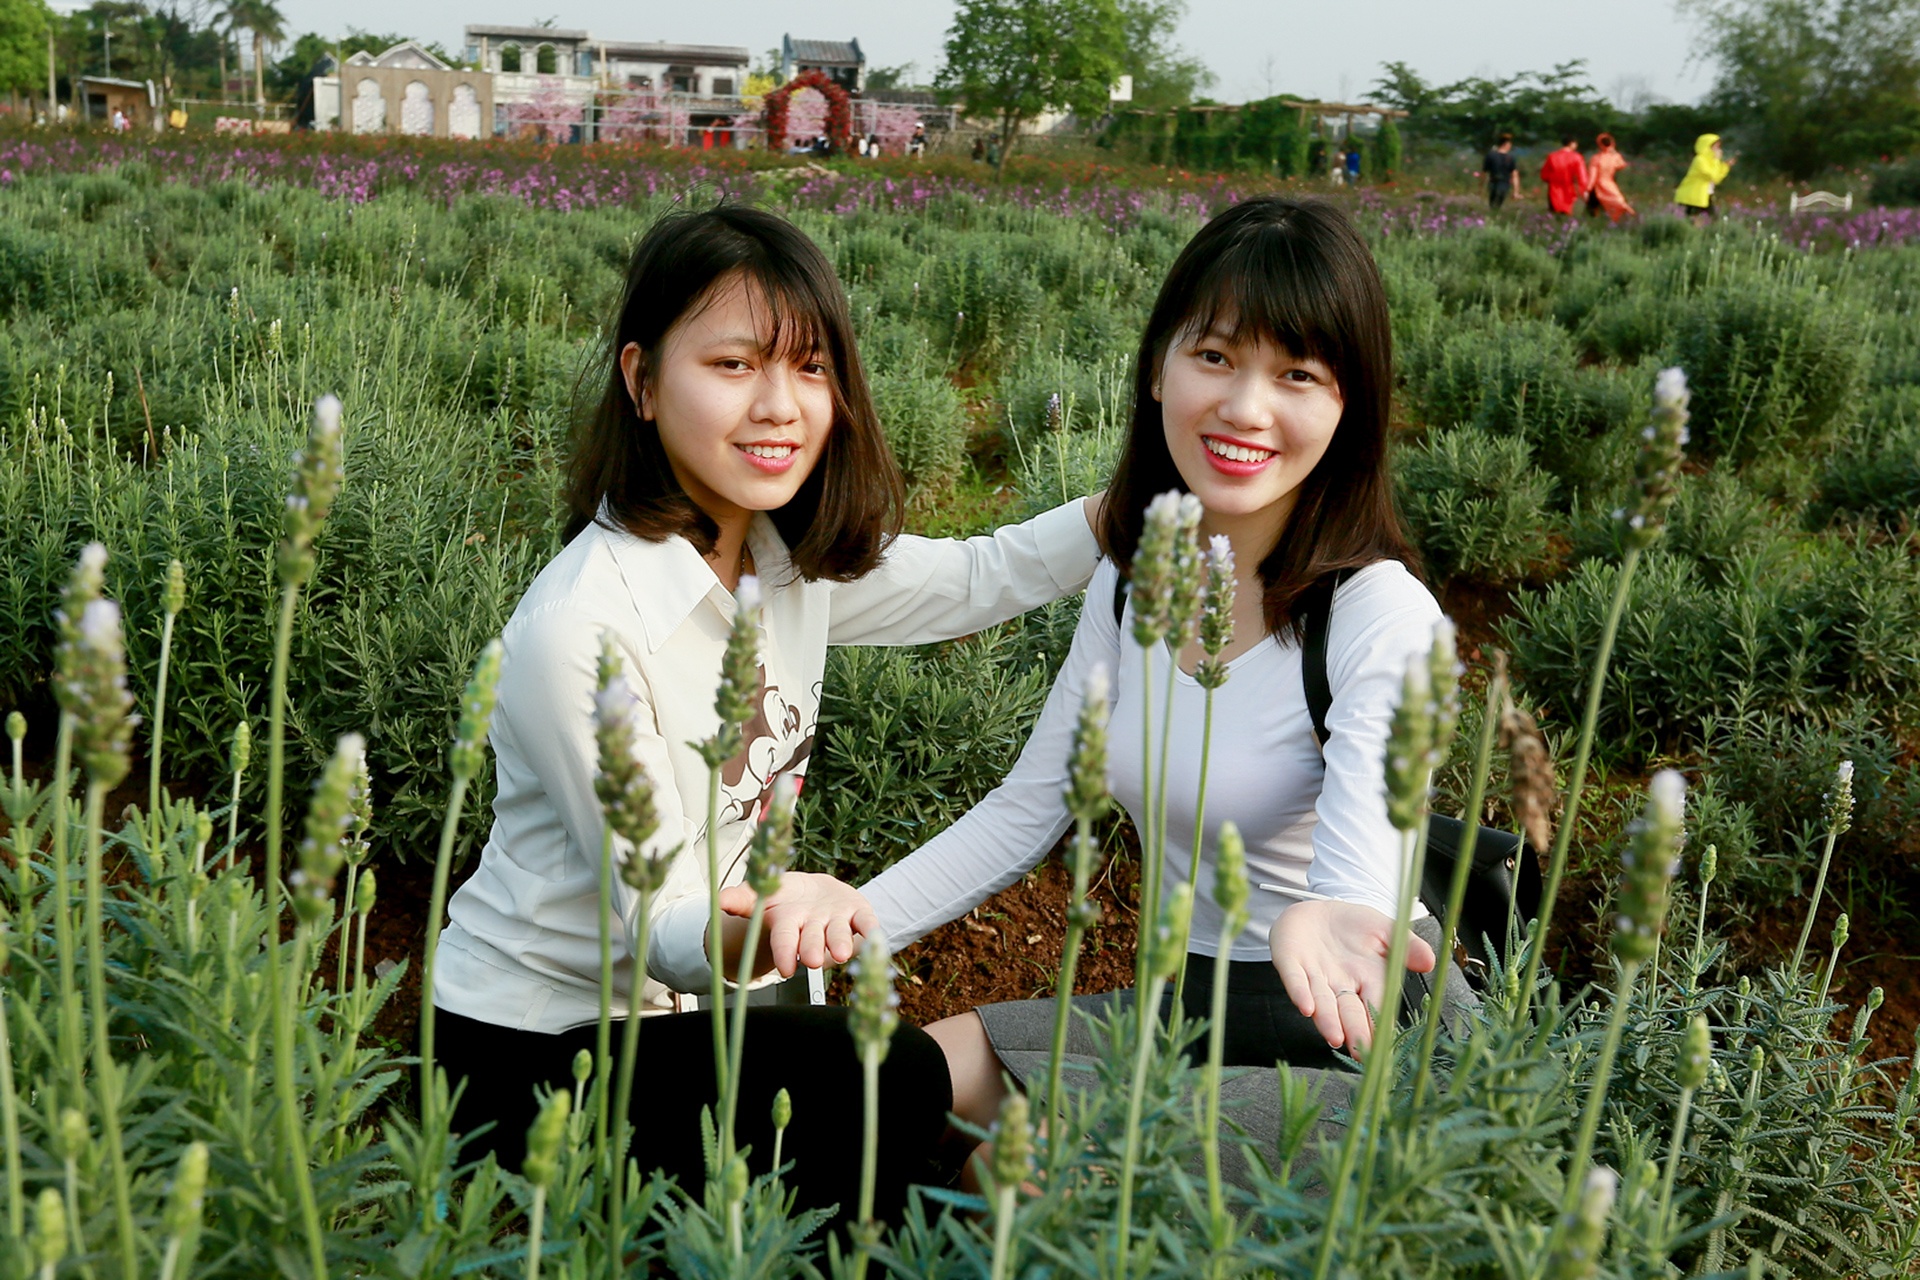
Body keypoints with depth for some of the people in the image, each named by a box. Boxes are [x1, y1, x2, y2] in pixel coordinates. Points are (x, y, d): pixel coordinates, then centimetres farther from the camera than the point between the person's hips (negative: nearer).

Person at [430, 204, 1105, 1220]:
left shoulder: (793, 563, -3)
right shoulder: (582, 627, -26)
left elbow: (973, 580, 13)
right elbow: (658, 923, -24)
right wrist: (752, 930, -46)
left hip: (668, 1012, 7)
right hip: (524, 1055, -7)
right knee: (897, 1091, -22)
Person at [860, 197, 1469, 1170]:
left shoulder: (1378, 615, -19)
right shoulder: (1129, 583, 1)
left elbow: (1366, 877, -32)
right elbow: (1025, 810, 4)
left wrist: (1317, 926, -58)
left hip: (1364, 1032, -6)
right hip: (1194, 1001, 6)